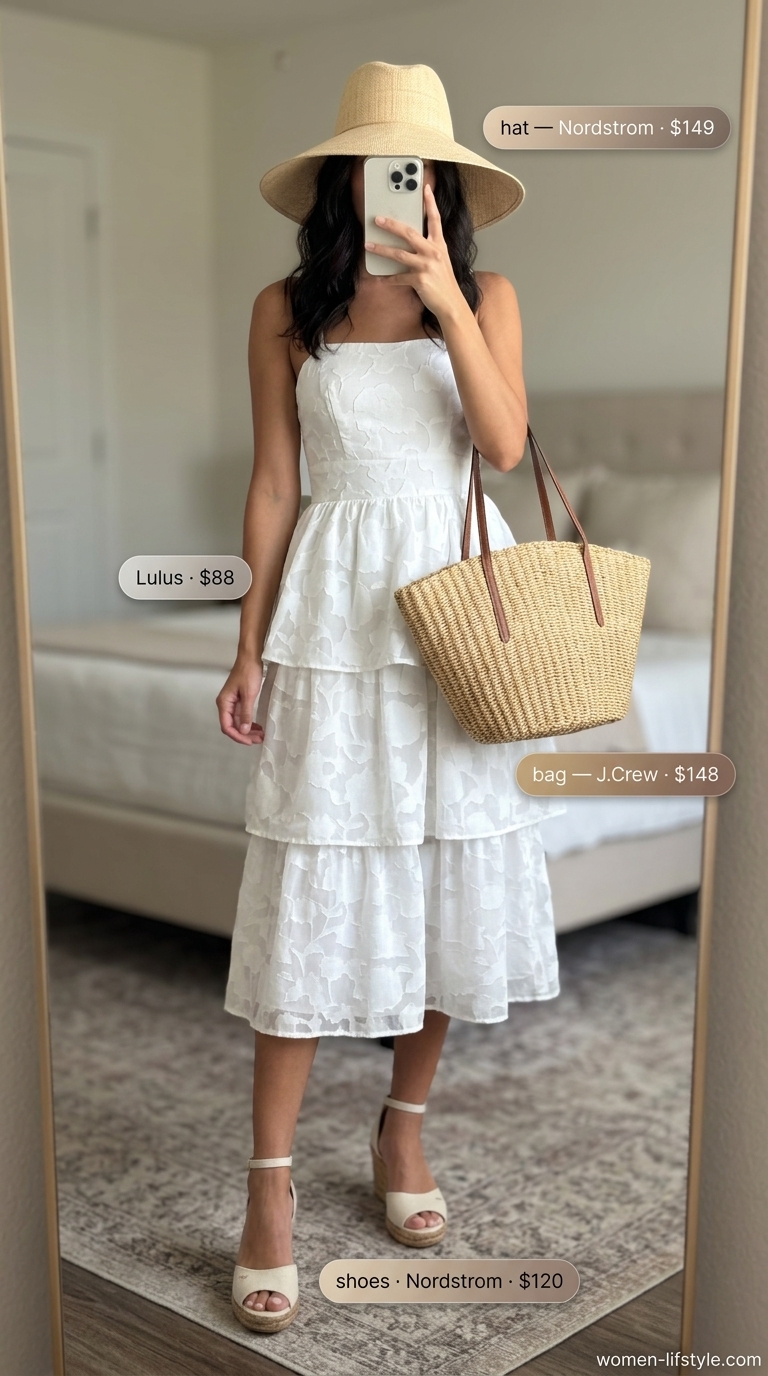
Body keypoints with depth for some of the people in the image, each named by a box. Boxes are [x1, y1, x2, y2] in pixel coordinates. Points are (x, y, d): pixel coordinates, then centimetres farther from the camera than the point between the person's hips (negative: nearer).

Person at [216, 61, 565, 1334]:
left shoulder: (486, 296, 7)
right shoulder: (286, 313, 4)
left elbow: (505, 444, -7)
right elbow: (273, 484, 3)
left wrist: (446, 300, -14)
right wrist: (251, 647, 0)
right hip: (338, 605, -2)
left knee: (456, 873, 6)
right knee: (313, 890, -4)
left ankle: (404, 1125, 27)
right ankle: (271, 1184, 7)